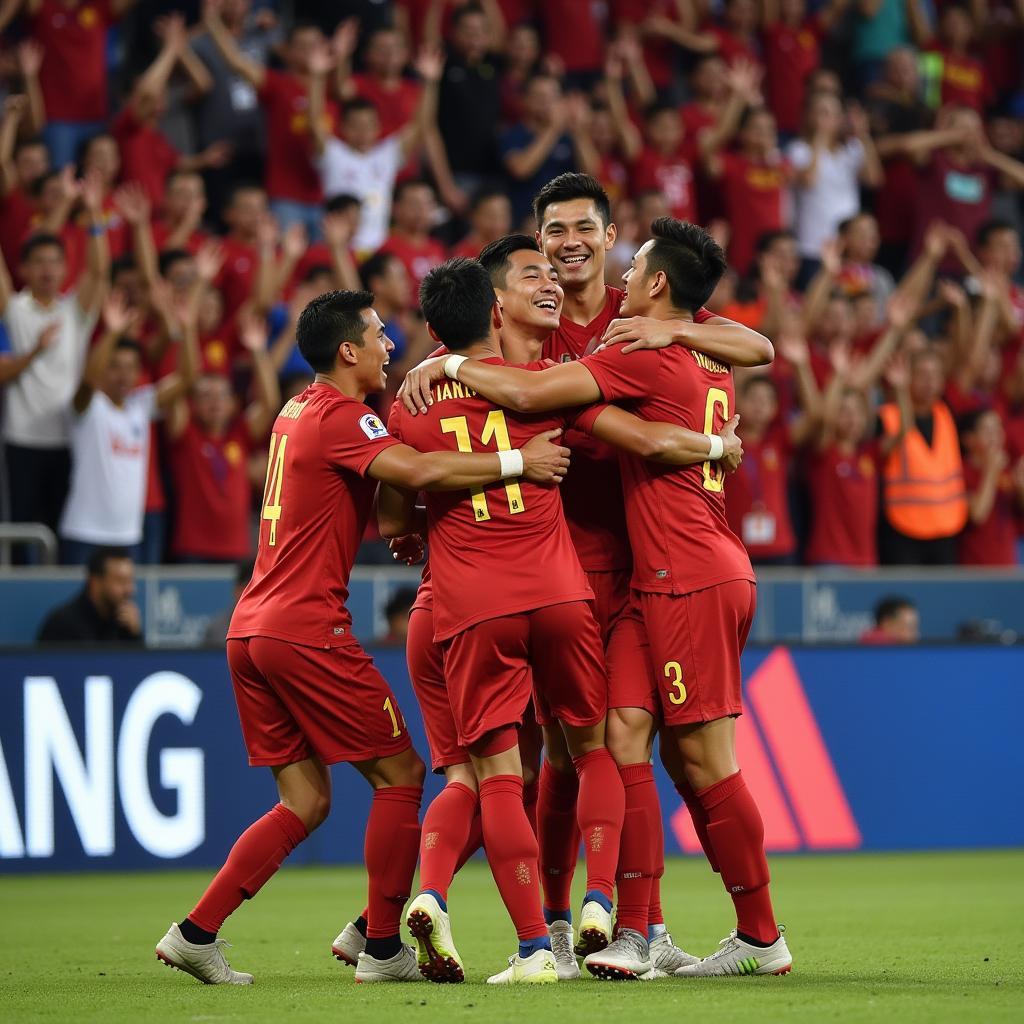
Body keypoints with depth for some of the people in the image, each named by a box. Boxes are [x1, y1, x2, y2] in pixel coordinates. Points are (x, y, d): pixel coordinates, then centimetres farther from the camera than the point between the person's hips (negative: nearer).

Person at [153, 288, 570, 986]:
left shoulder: (297, 414, 17)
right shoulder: (340, 418, -11)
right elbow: (416, 471, -28)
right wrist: (517, 462, -23)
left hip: (251, 629, 9)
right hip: (308, 629, -9)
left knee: (306, 802, 11)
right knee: (401, 775, 1)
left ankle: (196, 934, 4)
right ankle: (383, 948, 2)